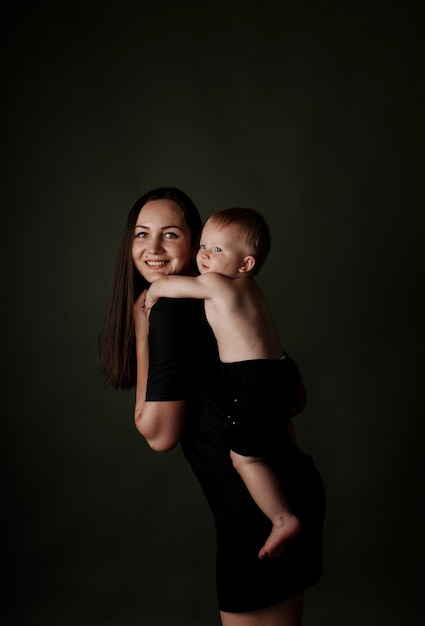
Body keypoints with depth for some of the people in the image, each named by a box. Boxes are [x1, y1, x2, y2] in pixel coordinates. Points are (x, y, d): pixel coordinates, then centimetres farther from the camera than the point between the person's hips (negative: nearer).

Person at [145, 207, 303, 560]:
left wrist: (152, 294, 18)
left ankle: (283, 520, 5)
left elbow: (164, 286, -2)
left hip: (255, 382, -10)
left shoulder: (215, 285, -14)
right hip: (279, 370, 10)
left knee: (244, 456, -1)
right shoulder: (245, 285, 13)